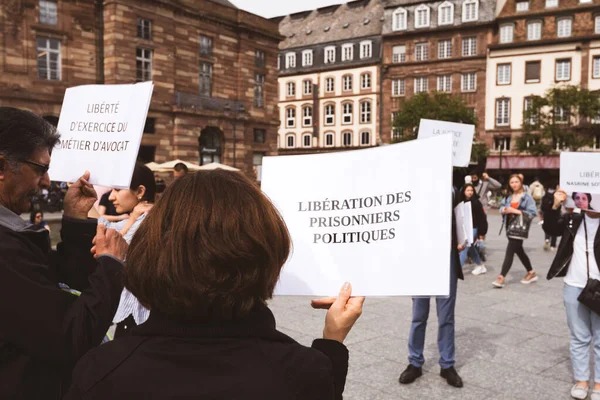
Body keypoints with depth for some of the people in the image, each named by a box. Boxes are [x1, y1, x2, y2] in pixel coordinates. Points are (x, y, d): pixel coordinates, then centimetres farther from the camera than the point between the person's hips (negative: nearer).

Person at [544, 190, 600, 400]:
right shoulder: (573, 219, 2)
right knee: (579, 337, 13)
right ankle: (581, 380, 25)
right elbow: (550, 228, 9)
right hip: (573, 287, 3)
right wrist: (555, 206, -5)